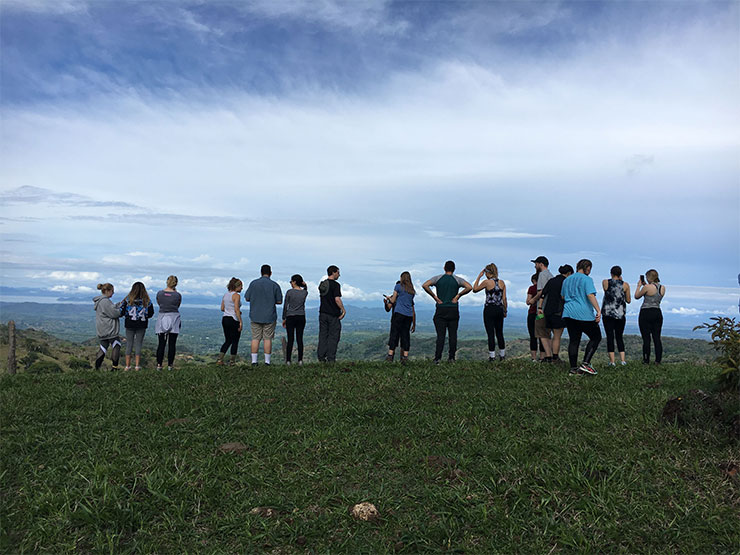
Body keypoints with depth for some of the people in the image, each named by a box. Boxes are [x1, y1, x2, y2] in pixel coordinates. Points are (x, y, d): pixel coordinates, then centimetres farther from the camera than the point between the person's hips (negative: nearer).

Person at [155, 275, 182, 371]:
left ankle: (159, 364, 5)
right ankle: (170, 365, 7)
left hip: (162, 317, 2)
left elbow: (159, 304, 15)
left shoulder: (159, 293, -1)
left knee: (161, 344, 6)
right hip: (174, 318, -2)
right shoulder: (178, 295, -6)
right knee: (172, 344, 5)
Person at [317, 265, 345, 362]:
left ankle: (321, 357, 11)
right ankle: (330, 358, 1)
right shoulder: (335, 284, -14)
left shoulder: (322, 284, 9)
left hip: (323, 313, 7)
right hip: (333, 314, -6)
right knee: (333, 336, 1)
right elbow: (337, 299, -20)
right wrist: (343, 310, -12)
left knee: (323, 335, 10)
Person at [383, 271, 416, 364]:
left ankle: (390, 355, -8)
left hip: (399, 313, -4)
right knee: (405, 334, 5)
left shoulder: (398, 286, 5)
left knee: (394, 333, -4)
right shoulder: (412, 291, 20)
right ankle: (405, 356, 0)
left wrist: (389, 298, 26)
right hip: (409, 315, 4)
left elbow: (392, 301, 5)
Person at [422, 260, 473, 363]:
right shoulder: (457, 279, 3)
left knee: (440, 335, -2)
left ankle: (437, 358, -7)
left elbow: (425, 285, -10)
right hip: (453, 310, 0)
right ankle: (452, 357, 9)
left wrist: (434, 296, -5)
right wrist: (458, 295, -3)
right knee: (453, 334, 7)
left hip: (440, 309, 0)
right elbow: (469, 287, -12)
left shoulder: (437, 278, 4)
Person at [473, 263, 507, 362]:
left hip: (489, 310, -5)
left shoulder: (487, 282, -10)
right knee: (499, 333, 15)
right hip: (499, 309, 5)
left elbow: (474, 289, 3)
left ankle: (492, 355, -1)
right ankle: (502, 355, 21)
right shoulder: (502, 282, 4)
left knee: (491, 334, -1)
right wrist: (505, 311, 14)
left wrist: (479, 276, 5)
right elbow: (504, 299, 5)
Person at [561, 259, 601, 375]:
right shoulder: (586, 279, -6)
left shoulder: (567, 280, 17)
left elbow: (563, 297, 24)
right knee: (596, 337, 6)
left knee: (573, 340, 8)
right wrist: (598, 311, -20)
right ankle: (585, 364, -5)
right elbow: (591, 295, -18)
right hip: (584, 314, -7)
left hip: (569, 313, 7)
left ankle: (573, 368, 6)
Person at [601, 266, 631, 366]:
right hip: (621, 314, 2)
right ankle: (622, 359, 6)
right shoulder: (625, 285, 0)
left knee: (610, 336, 0)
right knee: (619, 337, 12)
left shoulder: (605, 282, -2)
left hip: (607, 313, -1)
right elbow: (628, 301, 8)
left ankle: (612, 361, -3)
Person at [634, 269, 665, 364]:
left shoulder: (647, 287, -13)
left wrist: (639, 286, 11)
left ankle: (646, 360, 1)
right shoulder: (663, 288, 6)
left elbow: (636, 296, 0)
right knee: (657, 338, 8)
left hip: (646, 313, -6)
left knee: (646, 338, -2)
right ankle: (658, 360, 8)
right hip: (657, 313, 6)